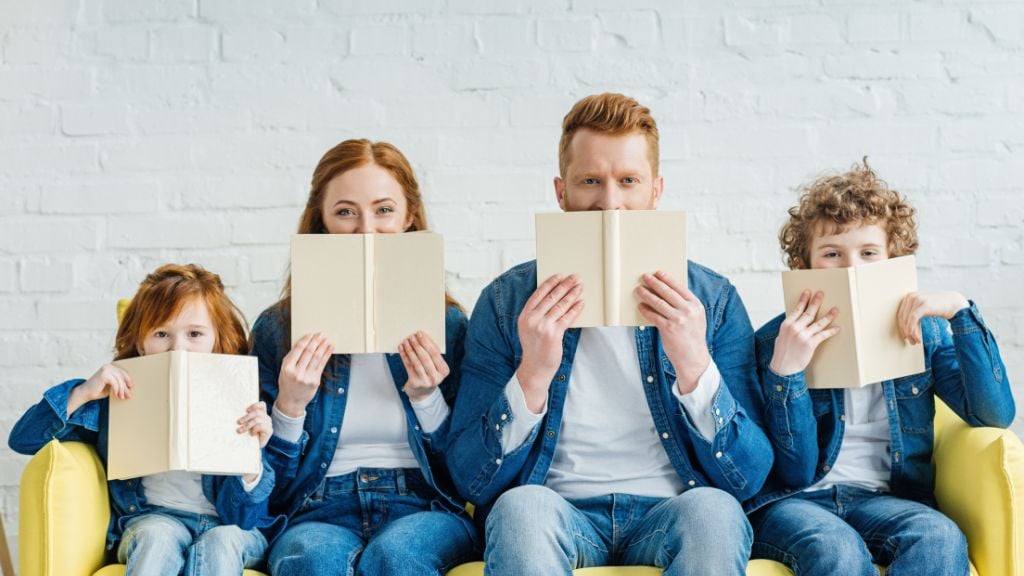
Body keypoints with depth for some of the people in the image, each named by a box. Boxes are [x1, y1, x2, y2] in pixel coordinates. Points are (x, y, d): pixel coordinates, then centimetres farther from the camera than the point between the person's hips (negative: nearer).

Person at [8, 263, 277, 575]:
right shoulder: (118, 399, 1)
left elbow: (242, 517, -5)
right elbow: (24, 440, 3)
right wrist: (82, 393, -11)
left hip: (226, 527, 0)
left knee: (222, 541, -36)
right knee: (157, 534, -35)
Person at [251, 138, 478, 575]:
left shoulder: (446, 325, 9)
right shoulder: (277, 328, 8)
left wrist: (427, 398, -7)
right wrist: (289, 406, -9)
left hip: (424, 509, 1)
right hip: (321, 512, 0)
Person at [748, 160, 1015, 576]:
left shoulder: (924, 332, 9)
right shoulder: (776, 340, 0)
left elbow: (995, 415, -5)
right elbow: (797, 472, -5)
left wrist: (961, 311, -12)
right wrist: (786, 369, -19)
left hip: (884, 498, 3)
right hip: (791, 501, -3)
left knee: (941, 537, -32)